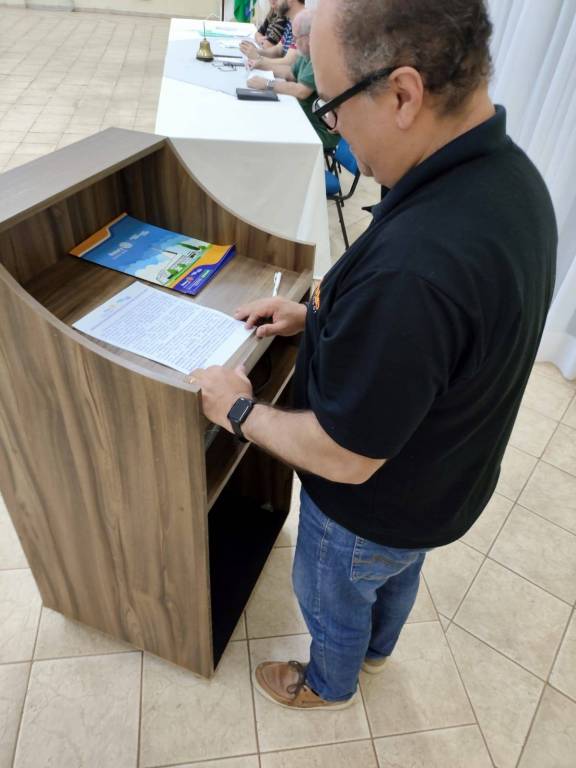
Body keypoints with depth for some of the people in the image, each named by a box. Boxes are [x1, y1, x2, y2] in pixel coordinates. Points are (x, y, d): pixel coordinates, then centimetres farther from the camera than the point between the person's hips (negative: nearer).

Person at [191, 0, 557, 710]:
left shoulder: (415, 263, -44)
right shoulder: (508, 174, -12)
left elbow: (343, 457, -32)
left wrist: (238, 409, -16)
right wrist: (317, 316, 0)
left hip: (373, 507, -7)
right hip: (445, 478, 8)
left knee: (332, 598, 25)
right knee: (399, 572, 35)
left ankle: (330, 685, 59)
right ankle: (378, 648, 68)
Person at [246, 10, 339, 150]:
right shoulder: (309, 53, 9)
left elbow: (301, 91, -28)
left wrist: (266, 84, -18)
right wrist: (262, 63, 18)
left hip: (322, 131, -9)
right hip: (306, 119, 9)